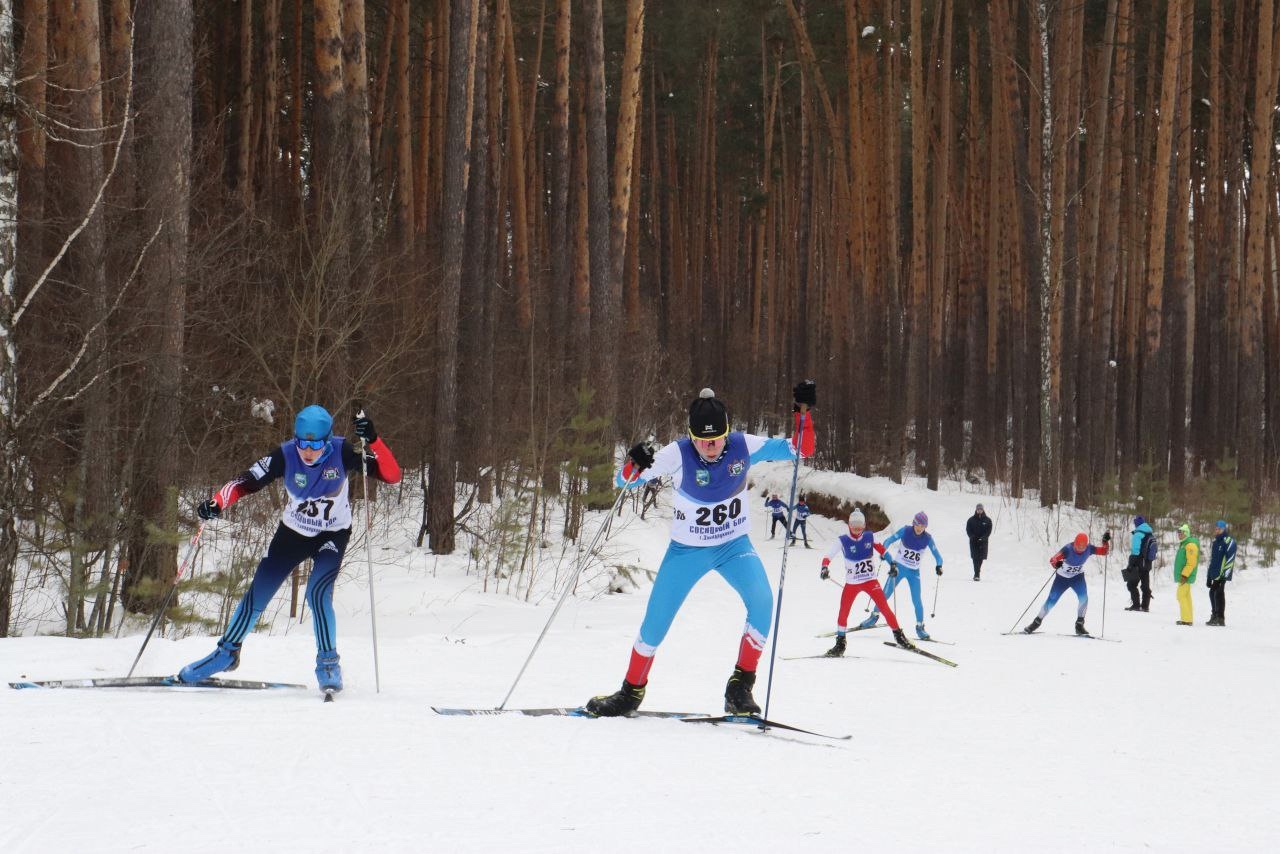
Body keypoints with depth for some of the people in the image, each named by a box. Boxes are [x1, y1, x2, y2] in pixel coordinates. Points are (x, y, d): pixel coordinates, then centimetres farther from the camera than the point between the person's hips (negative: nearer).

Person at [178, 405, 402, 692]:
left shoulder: (342, 453, -25)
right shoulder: (286, 456, -23)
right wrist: (217, 503, -39)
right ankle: (227, 652, 27)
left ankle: (328, 665, -8)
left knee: (318, 593, -24)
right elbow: (246, 481, -21)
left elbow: (392, 475, -30)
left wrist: (373, 441, -45)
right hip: (292, 533, 2)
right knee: (257, 594, 5)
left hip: (332, 536, -2)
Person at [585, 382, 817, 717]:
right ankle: (631, 691, 26)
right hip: (686, 550, 0)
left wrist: (803, 411, -25)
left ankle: (740, 688, -15)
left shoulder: (743, 447, -16)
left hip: (734, 546, 1)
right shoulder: (678, 455, -21)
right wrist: (634, 466, -42)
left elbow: (800, 450, -10)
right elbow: (625, 482, -20)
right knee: (655, 623, 0)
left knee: (761, 600, -27)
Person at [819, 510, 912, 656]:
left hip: (870, 580, 1)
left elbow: (881, 549, 9)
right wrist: (824, 568, -30)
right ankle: (840, 644, 10)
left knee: (885, 608, -7)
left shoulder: (870, 537, -4)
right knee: (843, 612, -5)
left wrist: (892, 564, 1)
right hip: (851, 583, -1)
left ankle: (898, 636, 4)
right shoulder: (843, 541, -9)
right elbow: (828, 557, -11)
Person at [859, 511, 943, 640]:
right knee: (885, 593, 2)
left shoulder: (927, 538, -10)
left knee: (916, 600, -7)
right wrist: (884, 552, -32)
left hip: (914, 572, 0)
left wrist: (939, 566, -27)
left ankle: (920, 626, 6)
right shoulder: (905, 531, -13)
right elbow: (888, 542, -14)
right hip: (899, 567, 0)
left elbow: (936, 554, -7)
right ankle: (874, 616, 22)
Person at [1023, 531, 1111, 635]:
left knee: (1083, 597, -23)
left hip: (1077, 577, 2)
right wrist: (1056, 564, -56)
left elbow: (1104, 551, -13)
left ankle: (1079, 625, -9)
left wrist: (1106, 541, -30)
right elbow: (1052, 560, -35)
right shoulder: (1068, 549, -31)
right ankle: (1037, 621, 24)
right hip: (1062, 577, -2)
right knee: (1051, 601, 1)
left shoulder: (1089, 548, -20)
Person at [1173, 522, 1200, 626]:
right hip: (1182, 575, 11)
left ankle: (1186, 620, -12)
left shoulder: (1190, 545, -16)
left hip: (1186, 576, -11)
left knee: (1181, 596, -11)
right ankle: (1187, 619, 15)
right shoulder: (1183, 544, 18)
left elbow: (1191, 562, -22)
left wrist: (1184, 575, -25)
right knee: (1186, 596, 12)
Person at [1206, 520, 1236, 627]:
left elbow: (1230, 558, -15)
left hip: (1222, 574, -8)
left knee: (1219, 593, -9)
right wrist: (1209, 575, 19)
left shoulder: (1229, 541, -8)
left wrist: (1225, 573, -20)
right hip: (1215, 573, 8)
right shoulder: (1215, 541, 18)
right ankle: (1215, 616, 17)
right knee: (1212, 593, 9)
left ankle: (1220, 619, -7)